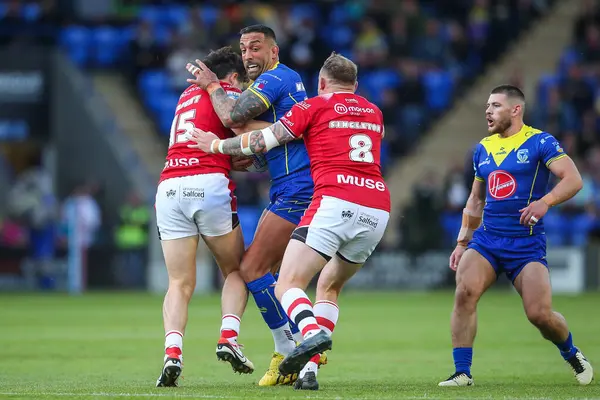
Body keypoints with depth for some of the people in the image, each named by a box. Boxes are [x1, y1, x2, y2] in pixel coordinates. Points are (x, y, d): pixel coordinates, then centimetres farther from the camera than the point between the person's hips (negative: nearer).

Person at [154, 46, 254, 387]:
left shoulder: (189, 94, 27)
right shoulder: (228, 94, 9)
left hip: (169, 188, 5)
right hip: (209, 183, -5)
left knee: (180, 284, 4)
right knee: (236, 271, 13)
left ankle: (172, 351, -17)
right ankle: (229, 337, -8)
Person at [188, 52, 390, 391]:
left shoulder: (314, 106, 9)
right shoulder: (375, 114, 24)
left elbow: (263, 141, 9)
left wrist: (217, 145, 24)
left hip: (336, 202, -6)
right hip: (378, 209, 6)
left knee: (288, 285, -6)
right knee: (329, 287, 21)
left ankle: (313, 332, -36)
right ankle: (310, 368, 7)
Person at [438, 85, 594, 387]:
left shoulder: (539, 142, -5)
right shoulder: (482, 149, 13)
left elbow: (573, 179, -15)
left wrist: (545, 201, -31)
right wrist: (462, 242, 17)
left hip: (527, 245, -4)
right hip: (486, 240, 4)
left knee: (539, 314, -12)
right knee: (465, 292, -22)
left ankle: (571, 353, 21)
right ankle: (462, 372, -16)